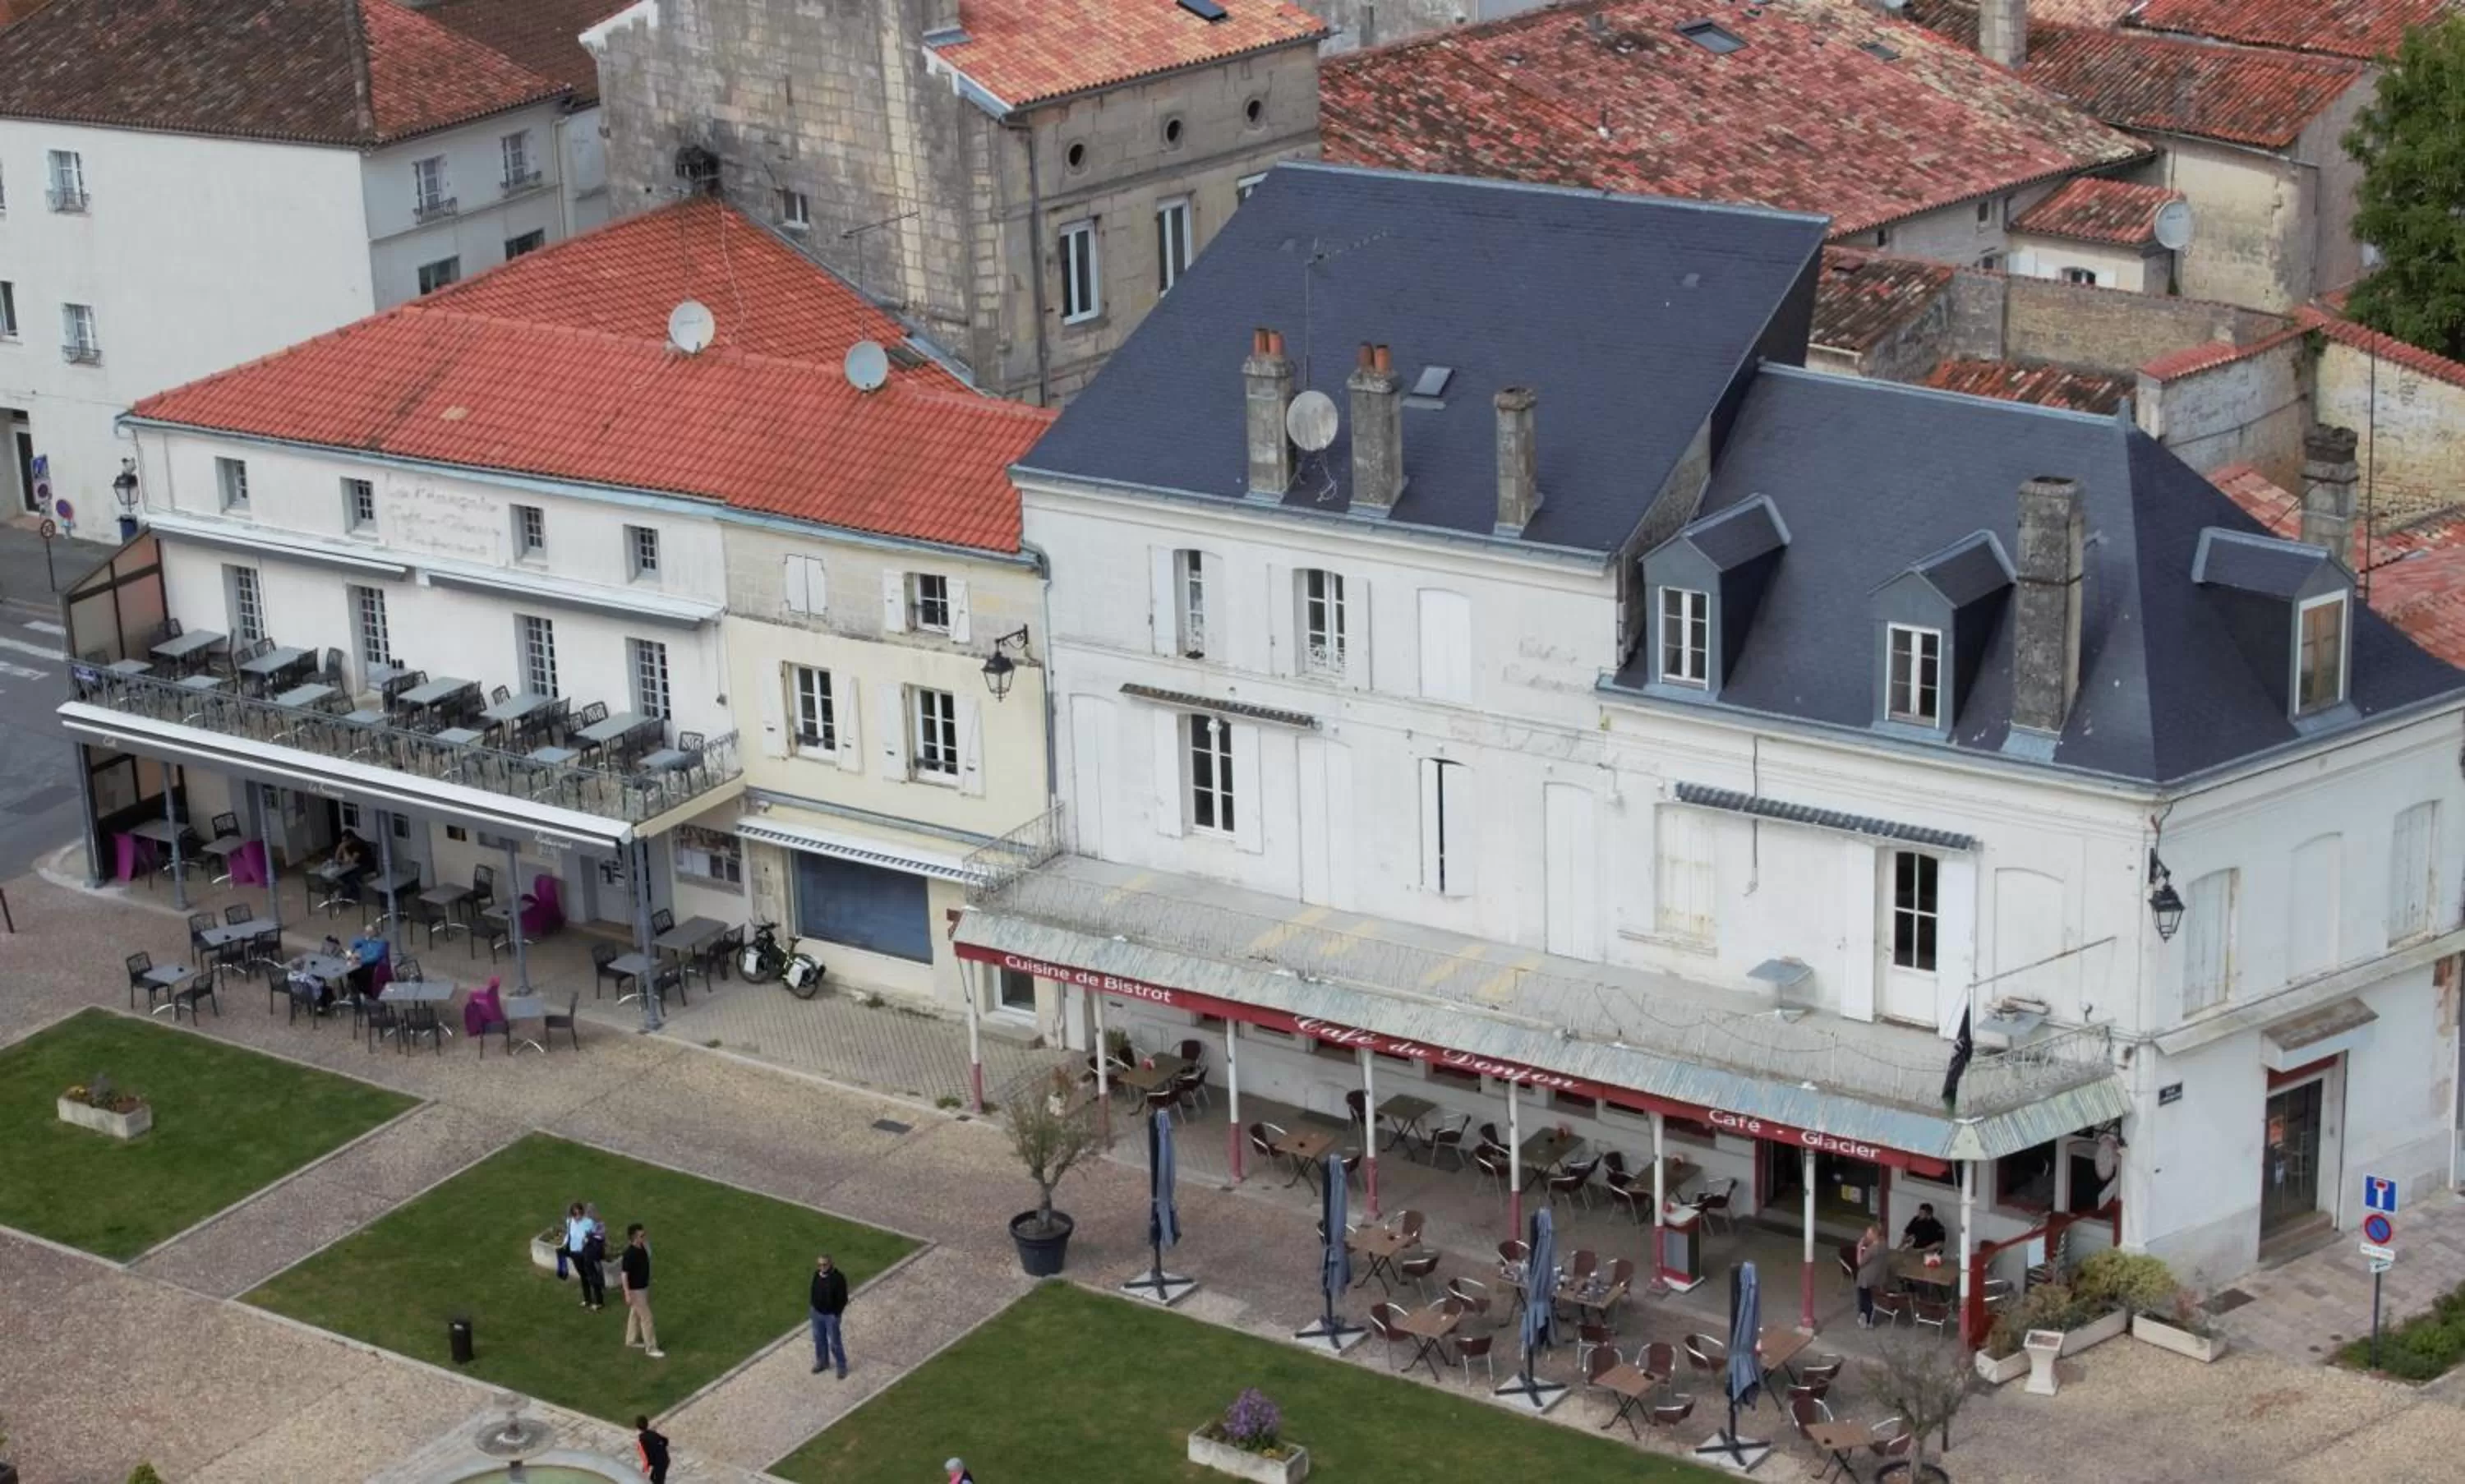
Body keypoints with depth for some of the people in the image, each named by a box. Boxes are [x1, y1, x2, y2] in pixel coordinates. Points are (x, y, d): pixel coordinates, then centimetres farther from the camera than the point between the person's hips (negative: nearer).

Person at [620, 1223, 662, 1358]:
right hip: (636, 1290, -9)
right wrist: (627, 1294, -22)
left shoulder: (642, 1248, -1)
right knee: (646, 1317, -3)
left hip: (644, 1287, 9)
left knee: (635, 1314, 22)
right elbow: (624, 1274, -23)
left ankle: (631, 1340, 38)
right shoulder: (629, 1254, -27)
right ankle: (651, 1348, 4)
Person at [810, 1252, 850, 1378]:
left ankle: (842, 1366, 25)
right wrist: (814, 1306, 8)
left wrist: (836, 1314, -15)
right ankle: (822, 1361, 43)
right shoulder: (817, 1275, -7)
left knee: (834, 1342, 6)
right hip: (817, 1313, 6)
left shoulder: (838, 1278, -25)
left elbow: (843, 1298, -17)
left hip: (831, 1315, -6)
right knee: (819, 1339, 22)